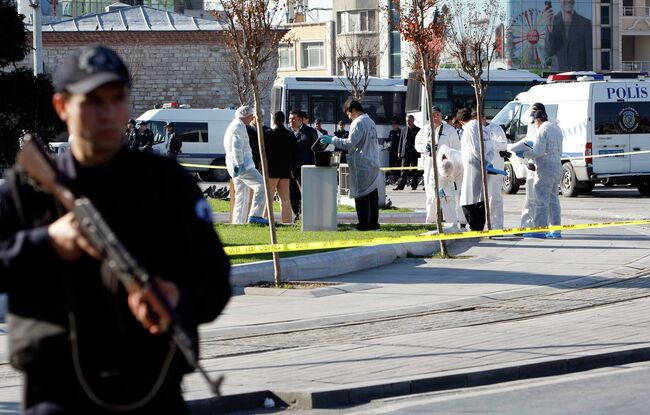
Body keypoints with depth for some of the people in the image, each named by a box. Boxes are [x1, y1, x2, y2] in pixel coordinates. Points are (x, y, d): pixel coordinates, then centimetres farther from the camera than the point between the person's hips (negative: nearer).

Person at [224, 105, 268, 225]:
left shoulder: (233, 126, 24)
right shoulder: (239, 127, -10)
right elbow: (237, 148, -20)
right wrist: (240, 164, -21)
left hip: (238, 166, 11)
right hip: (242, 165, -11)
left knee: (242, 197, 13)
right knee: (261, 185, -17)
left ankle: (238, 222, 12)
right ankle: (255, 215, -24)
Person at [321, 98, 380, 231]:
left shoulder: (358, 123, -13)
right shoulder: (371, 122, 16)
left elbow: (351, 143, -17)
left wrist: (333, 140, -10)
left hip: (361, 165, -9)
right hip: (373, 164, 9)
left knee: (361, 195, -5)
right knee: (372, 193, 9)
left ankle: (364, 223, -5)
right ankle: (373, 222, 12)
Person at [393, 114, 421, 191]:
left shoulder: (418, 130, 4)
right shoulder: (404, 130, 13)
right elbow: (401, 141, 13)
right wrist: (399, 152, 7)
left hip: (414, 153, -2)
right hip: (405, 152, 2)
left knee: (414, 170, 3)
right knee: (404, 171, 0)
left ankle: (414, 185, 9)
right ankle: (400, 185, -3)